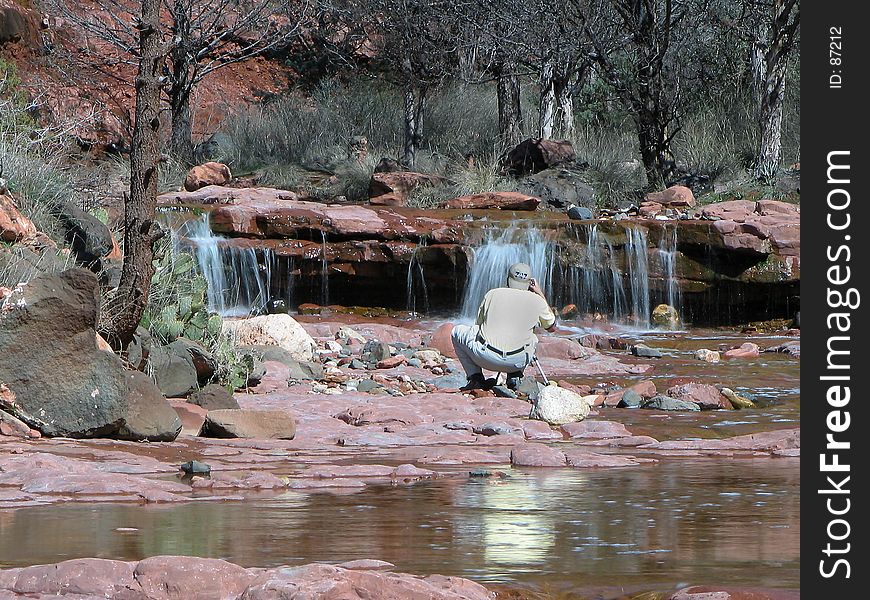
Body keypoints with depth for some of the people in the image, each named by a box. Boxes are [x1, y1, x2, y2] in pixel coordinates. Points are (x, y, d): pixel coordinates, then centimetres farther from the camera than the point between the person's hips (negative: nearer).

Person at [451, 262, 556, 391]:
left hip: (484, 358, -1)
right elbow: (552, 327, 27)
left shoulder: (492, 294, 12)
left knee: (457, 332, 27)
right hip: (517, 362, 1)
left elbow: (479, 324, 25)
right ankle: (514, 376, 13)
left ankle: (475, 377, 12)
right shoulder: (536, 300, 8)